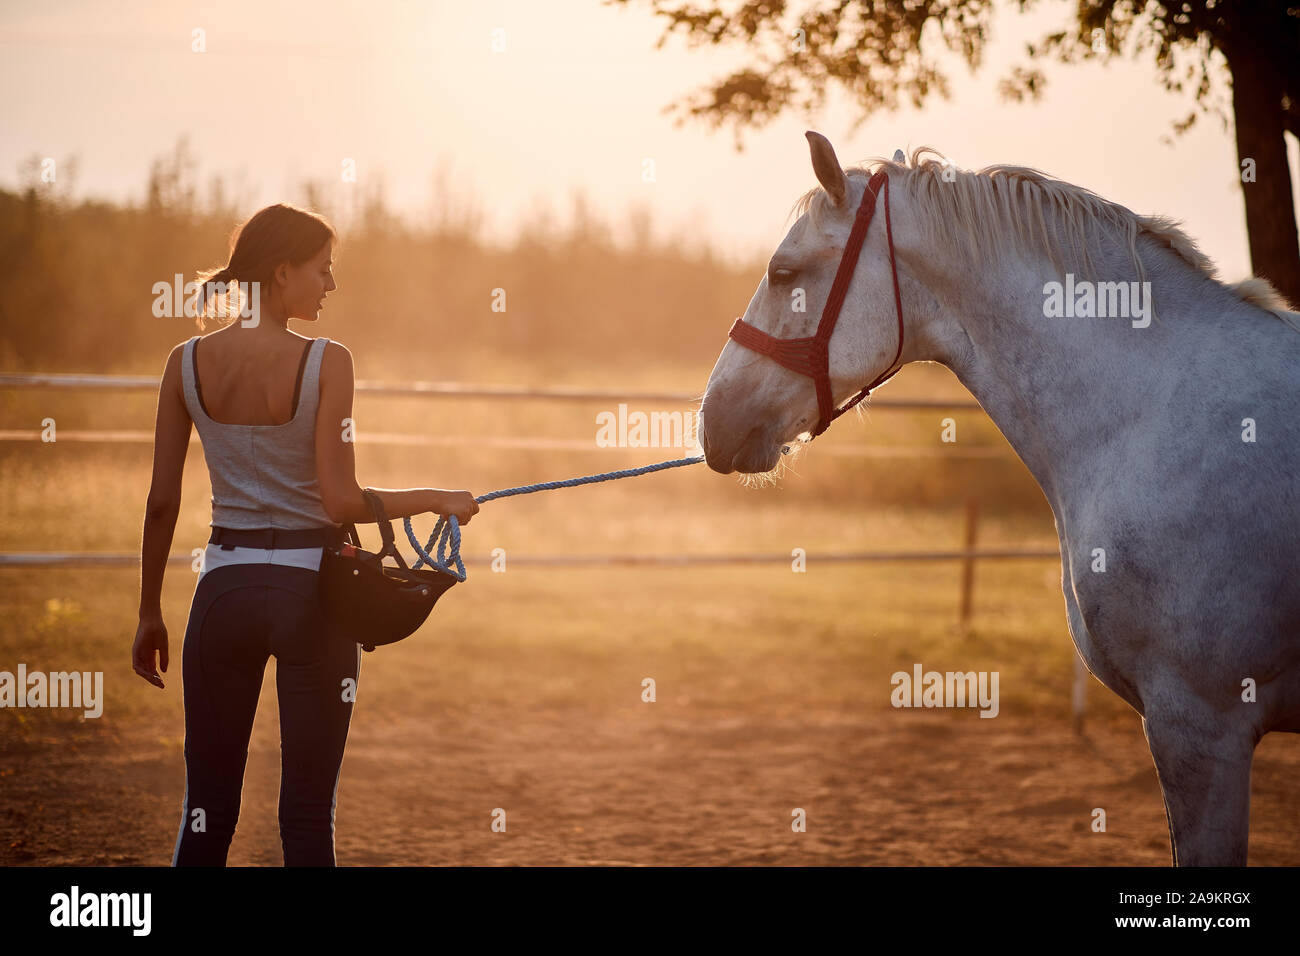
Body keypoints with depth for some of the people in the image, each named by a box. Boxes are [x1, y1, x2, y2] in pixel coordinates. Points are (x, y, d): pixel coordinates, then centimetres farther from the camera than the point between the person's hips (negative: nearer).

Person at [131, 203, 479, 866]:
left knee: (206, 812, 9)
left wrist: (150, 613, 11)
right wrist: (437, 500, 0)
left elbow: (161, 502, 2)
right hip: (309, 587, -3)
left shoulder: (187, 363, 1)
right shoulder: (326, 364, -10)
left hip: (224, 586, 3)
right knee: (308, 816, 4)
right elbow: (341, 501, -15)